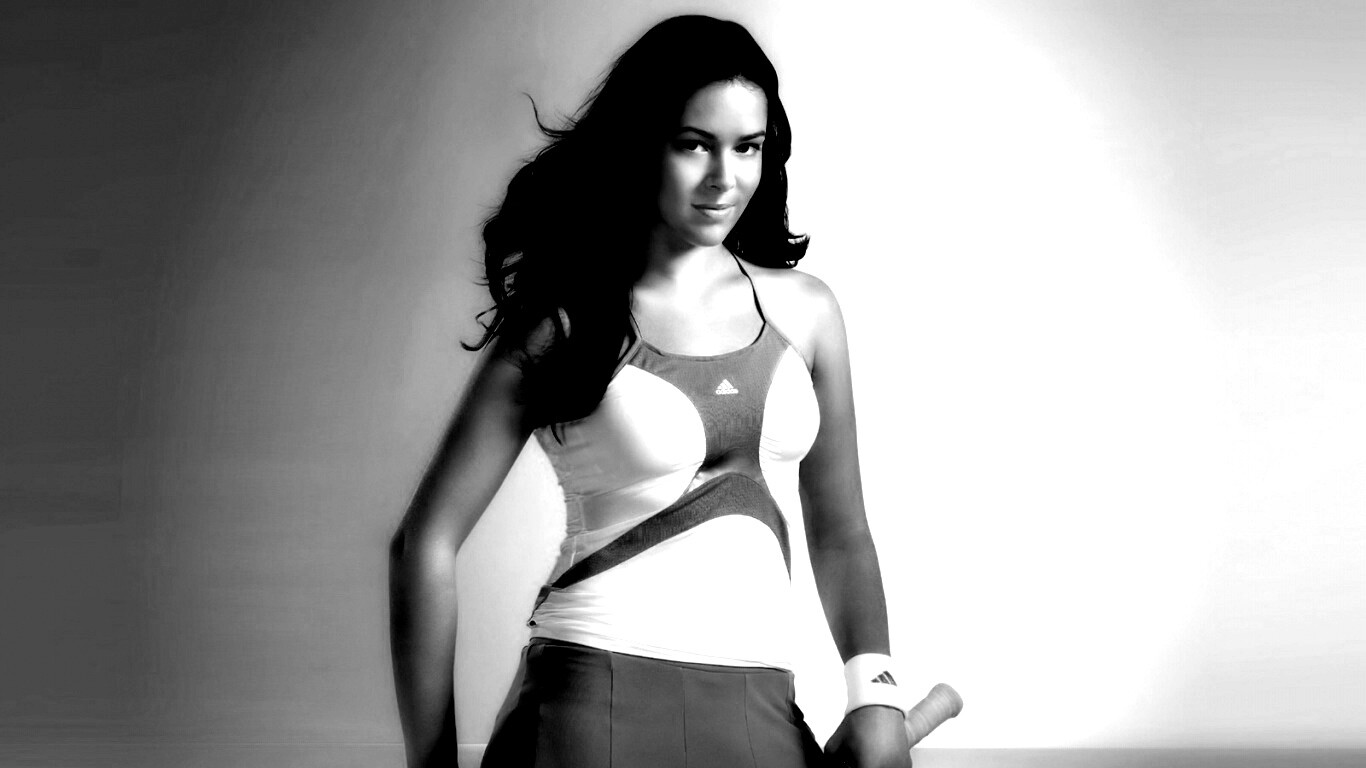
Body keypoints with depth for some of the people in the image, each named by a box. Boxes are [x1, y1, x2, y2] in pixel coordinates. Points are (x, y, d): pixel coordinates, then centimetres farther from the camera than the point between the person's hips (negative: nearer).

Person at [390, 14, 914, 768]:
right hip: (597, 695, -4)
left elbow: (839, 536, 11)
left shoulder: (804, 309, 6)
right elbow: (425, 543, -5)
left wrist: (873, 690, -4)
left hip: (761, 706, 4)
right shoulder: (561, 324, -4)